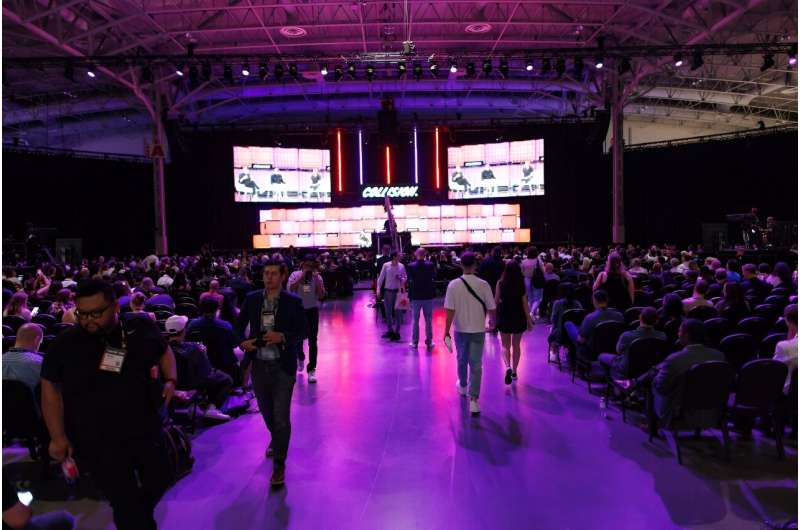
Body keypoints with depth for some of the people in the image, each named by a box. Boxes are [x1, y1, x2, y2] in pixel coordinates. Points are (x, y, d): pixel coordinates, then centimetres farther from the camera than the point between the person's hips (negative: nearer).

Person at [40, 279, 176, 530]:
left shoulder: (142, 328, -8)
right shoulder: (65, 344, -11)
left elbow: (164, 351, 11)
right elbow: (51, 389, -2)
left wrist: (170, 381, -5)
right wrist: (58, 436, -6)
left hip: (146, 431, 3)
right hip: (97, 443, -3)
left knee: (159, 481, 22)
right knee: (125, 504, 6)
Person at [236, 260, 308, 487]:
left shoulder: (293, 302, -6)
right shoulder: (252, 298, 3)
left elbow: (303, 331, -3)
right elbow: (240, 324, 13)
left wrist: (283, 337, -20)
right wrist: (243, 341, -6)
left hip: (282, 366, -4)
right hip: (259, 364, 4)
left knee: (281, 416, -5)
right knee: (266, 411, 20)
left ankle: (279, 464, 9)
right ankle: (276, 440, 49)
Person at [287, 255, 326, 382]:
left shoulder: (318, 277, -2)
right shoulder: (295, 275, -4)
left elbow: (321, 296, -11)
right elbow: (291, 290, -20)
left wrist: (316, 279, -19)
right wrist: (302, 277, -22)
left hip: (312, 310, 0)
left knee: (312, 341, -3)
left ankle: (311, 369, 3)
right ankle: (300, 358, 44)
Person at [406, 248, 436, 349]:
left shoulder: (411, 266, -11)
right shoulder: (430, 265, -8)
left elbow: (409, 279, -2)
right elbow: (434, 276, 8)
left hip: (415, 296, -1)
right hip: (428, 295, 1)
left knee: (415, 320, 8)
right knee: (428, 320, 10)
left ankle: (414, 342, 11)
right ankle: (429, 342, 14)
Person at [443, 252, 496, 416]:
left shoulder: (453, 285, -12)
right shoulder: (483, 284, -10)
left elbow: (450, 311, -15)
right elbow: (491, 308, -3)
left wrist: (446, 331, -9)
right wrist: (492, 321, 18)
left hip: (460, 330, 1)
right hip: (478, 330, -1)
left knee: (462, 360, 23)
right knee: (476, 364, 3)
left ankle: (462, 386, 45)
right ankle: (474, 400, -3)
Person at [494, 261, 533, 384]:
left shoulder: (500, 283, -9)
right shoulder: (521, 284, -8)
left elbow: (496, 301, -2)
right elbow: (524, 303, -7)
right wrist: (529, 320, 1)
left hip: (504, 317, -1)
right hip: (519, 317, 1)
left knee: (505, 345, 10)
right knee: (516, 345, 16)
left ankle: (508, 367, -15)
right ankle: (514, 372, 21)